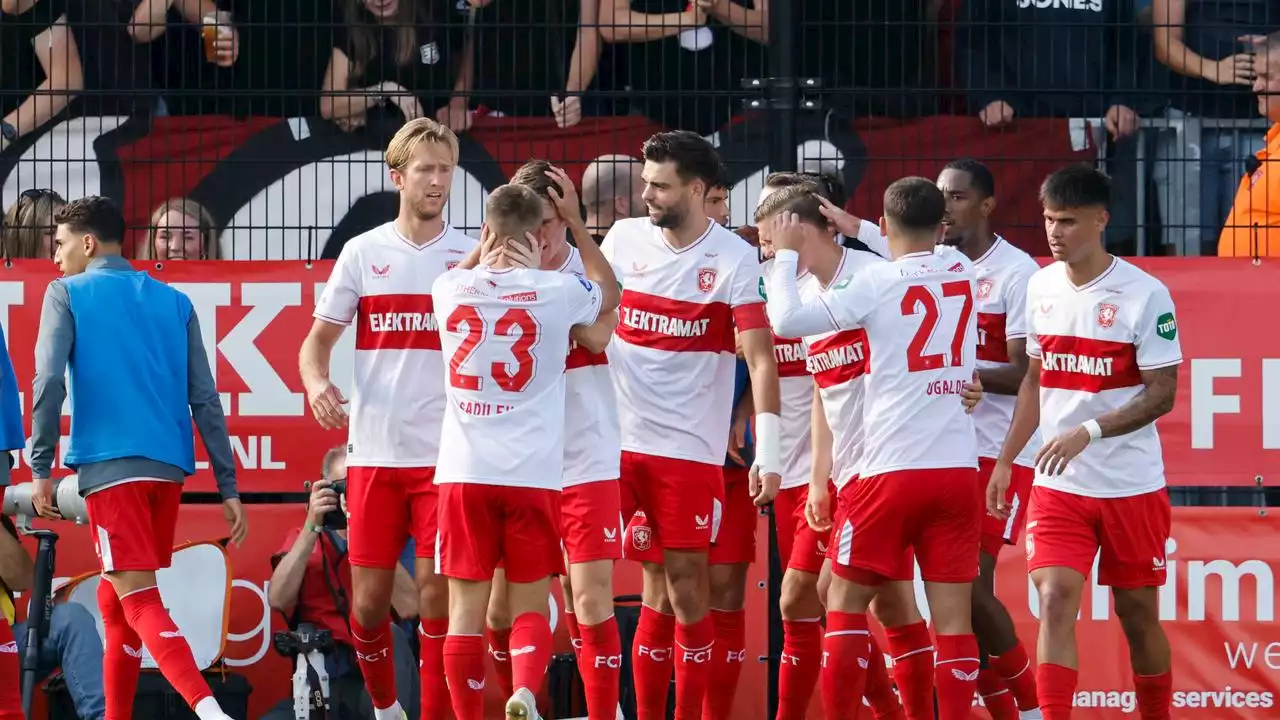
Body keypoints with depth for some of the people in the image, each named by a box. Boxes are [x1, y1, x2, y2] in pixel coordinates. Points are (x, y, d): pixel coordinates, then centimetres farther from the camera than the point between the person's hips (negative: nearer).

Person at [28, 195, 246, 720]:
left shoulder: (68, 294, 4)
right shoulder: (174, 302, 16)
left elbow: (48, 382, -8)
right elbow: (205, 400, 11)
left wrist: (41, 468, -5)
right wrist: (228, 487, 10)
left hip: (110, 467, -5)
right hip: (169, 466, 5)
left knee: (138, 599, -12)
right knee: (115, 601, 19)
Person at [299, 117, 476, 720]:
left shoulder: (472, 256, 4)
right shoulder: (363, 253, 5)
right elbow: (318, 340, 8)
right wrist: (317, 383, -12)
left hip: (447, 456, -1)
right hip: (374, 454, 1)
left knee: (437, 596, -4)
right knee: (369, 598, 4)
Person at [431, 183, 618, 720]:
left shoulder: (449, 288, 1)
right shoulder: (556, 291, -4)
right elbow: (608, 293, 20)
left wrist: (491, 252, 25)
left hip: (465, 474, 1)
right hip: (533, 474, -1)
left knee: (467, 609, 6)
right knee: (530, 607, 7)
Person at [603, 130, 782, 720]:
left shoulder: (734, 259, -7)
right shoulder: (624, 239, 5)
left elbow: (760, 356, -12)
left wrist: (767, 451, -20)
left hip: (692, 445, -3)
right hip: (623, 438, 3)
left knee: (686, 582, -3)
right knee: (657, 583, 6)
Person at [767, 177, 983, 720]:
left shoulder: (877, 283, -7)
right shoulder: (962, 272, 8)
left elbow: (786, 320, -9)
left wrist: (786, 256, 5)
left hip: (891, 472, -4)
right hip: (958, 469, 4)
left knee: (845, 603, 9)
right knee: (952, 616, 1)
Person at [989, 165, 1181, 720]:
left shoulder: (1145, 295, -12)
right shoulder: (1042, 285, 5)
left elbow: (1161, 394, -13)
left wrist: (1087, 432, -24)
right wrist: (1006, 460, 11)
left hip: (1131, 486, -3)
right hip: (1058, 485, 3)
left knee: (1138, 612, 7)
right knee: (1055, 601, -12)